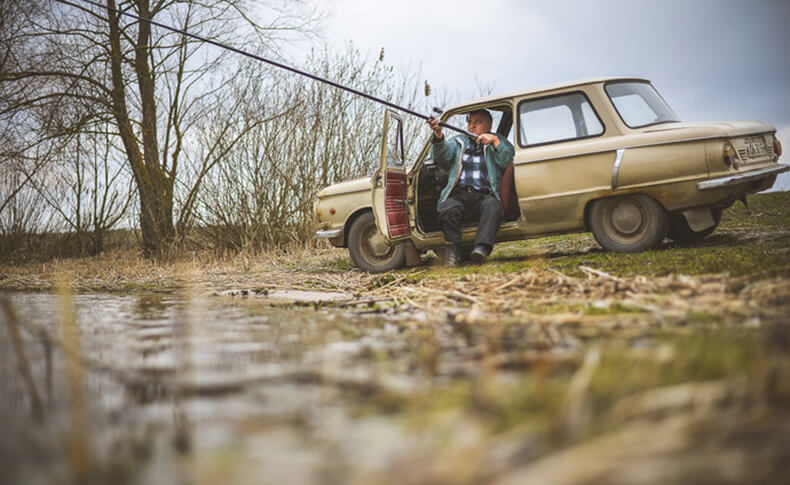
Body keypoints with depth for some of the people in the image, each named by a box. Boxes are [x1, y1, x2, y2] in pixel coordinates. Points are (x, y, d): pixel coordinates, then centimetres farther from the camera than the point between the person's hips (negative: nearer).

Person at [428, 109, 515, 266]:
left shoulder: (498, 142, 25)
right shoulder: (458, 141, 27)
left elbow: (508, 161, 5)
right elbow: (444, 155, 5)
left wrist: (495, 141, -6)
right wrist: (439, 135, -15)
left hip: (485, 195, -1)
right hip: (459, 195, 1)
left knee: (492, 206, -37)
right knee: (448, 209, -33)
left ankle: (482, 248, -51)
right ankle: (453, 249, -23)